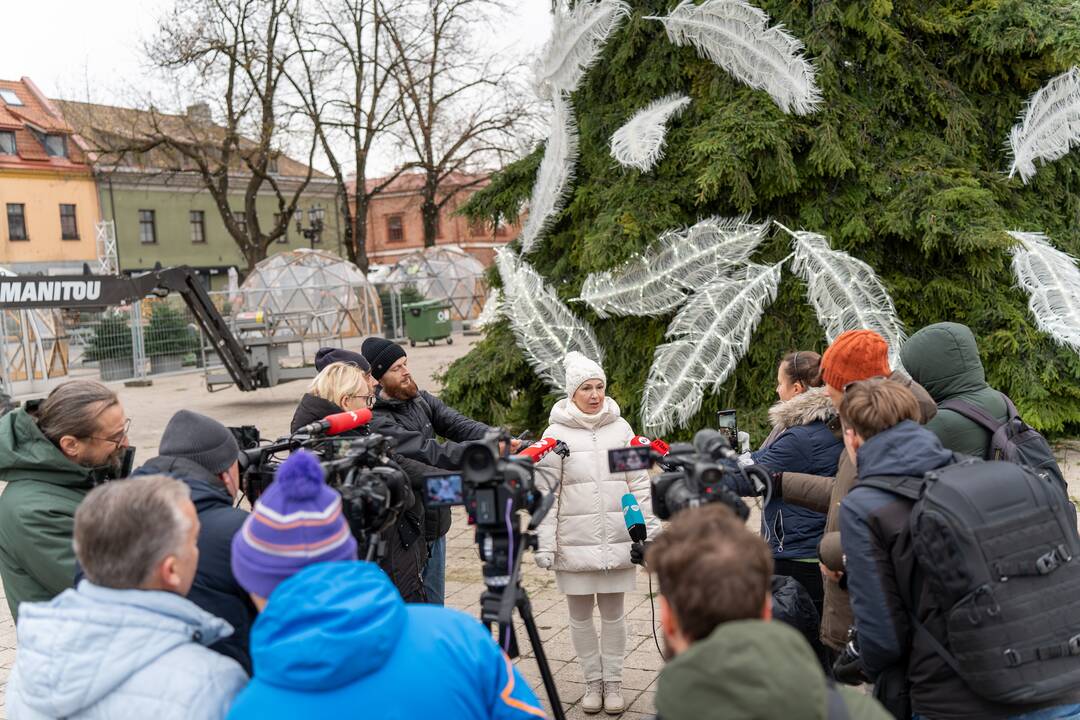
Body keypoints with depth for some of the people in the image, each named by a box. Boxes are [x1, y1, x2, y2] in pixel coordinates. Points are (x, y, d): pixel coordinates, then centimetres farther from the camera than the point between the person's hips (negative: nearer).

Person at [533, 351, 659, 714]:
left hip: (617, 541, 1)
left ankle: (613, 683, 26)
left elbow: (639, 483, 6)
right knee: (580, 614, 10)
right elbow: (545, 494, -4)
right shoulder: (556, 433, -4)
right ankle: (593, 681, 27)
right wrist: (544, 543, -7)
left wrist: (650, 529, 2)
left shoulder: (621, 428, 3)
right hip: (575, 543, -1)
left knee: (613, 612, 10)